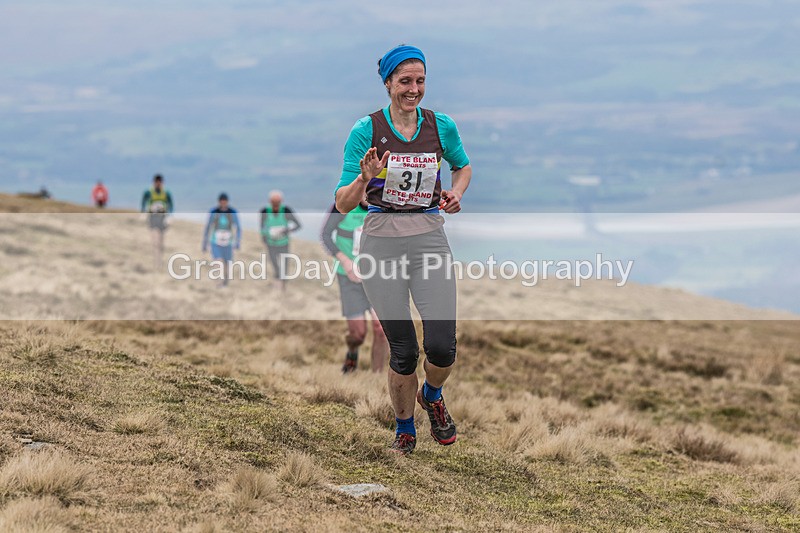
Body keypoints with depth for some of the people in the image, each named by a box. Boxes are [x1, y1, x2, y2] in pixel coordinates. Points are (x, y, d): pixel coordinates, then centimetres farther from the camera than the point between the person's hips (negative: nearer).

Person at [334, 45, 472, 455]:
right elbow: (343, 204, -5)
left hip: (429, 238, 2)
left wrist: (457, 192, 5)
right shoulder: (367, 130, -5)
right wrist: (365, 178, -24)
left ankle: (432, 396, 23)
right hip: (382, 242, -2)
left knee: (442, 346, -12)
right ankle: (404, 429, 24)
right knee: (403, 350, -1)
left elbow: (463, 165, 25)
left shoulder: (441, 126, 4)